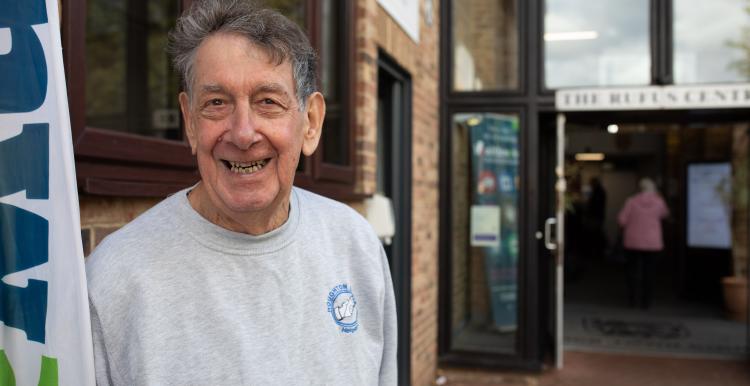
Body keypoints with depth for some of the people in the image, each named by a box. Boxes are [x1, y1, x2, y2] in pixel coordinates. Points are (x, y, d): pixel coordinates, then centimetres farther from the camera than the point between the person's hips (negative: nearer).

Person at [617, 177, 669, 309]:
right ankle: (645, 301, 10)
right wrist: (656, 195, 17)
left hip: (633, 241, -1)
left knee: (633, 269, 9)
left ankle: (633, 299, 8)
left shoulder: (631, 201, -8)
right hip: (652, 243, 1)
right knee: (648, 271, 7)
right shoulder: (659, 202, -4)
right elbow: (665, 214, 18)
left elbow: (622, 219, -7)